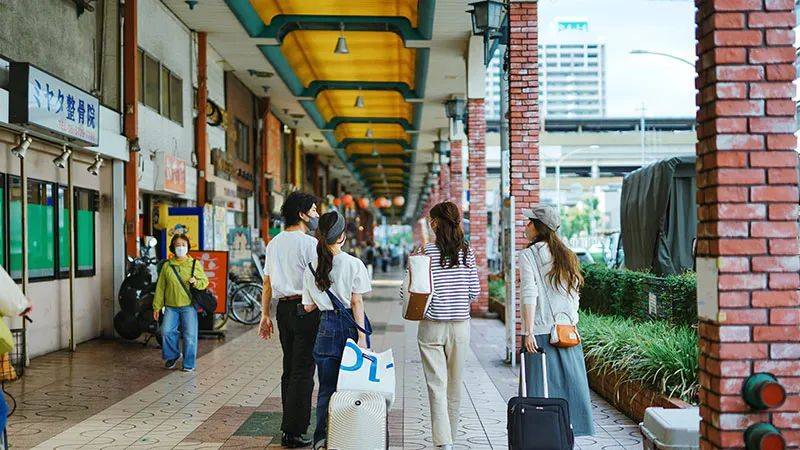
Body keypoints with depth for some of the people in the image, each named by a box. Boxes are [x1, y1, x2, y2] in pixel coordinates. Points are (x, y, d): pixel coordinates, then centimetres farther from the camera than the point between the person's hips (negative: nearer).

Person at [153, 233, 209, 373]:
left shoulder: (195, 264, 3)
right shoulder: (167, 266, 6)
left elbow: (205, 281, 10)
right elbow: (160, 287, 9)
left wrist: (196, 282, -13)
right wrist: (157, 306, 8)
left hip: (189, 305, -1)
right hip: (171, 306, 1)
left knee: (189, 335, -2)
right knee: (166, 331, -11)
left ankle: (189, 364, 11)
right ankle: (172, 355, 16)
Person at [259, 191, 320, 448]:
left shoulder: (273, 243, 13)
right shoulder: (310, 243, -11)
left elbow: (267, 283, 15)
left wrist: (265, 315, 18)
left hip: (283, 309, 8)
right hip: (306, 309, -8)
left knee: (289, 369, 15)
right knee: (303, 371, -3)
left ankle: (289, 427, 21)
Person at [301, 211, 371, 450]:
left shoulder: (311, 268, 3)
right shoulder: (353, 264, -8)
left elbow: (308, 307, 7)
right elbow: (357, 303, -9)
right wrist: (362, 336, -8)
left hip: (326, 326, 3)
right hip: (350, 324, -3)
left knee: (326, 388, 10)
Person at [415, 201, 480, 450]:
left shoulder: (428, 252, -10)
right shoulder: (467, 252, 0)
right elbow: (475, 291, 3)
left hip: (432, 326, -3)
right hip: (460, 326, 4)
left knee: (437, 385, -1)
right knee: (455, 384, 16)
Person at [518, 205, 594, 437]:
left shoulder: (528, 255, -7)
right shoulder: (567, 255, 11)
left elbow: (529, 295, -15)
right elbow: (574, 295, 11)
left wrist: (529, 332, -16)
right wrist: (570, 323, 17)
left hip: (540, 332, -5)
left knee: (541, 388, 1)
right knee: (569, 382, 11)